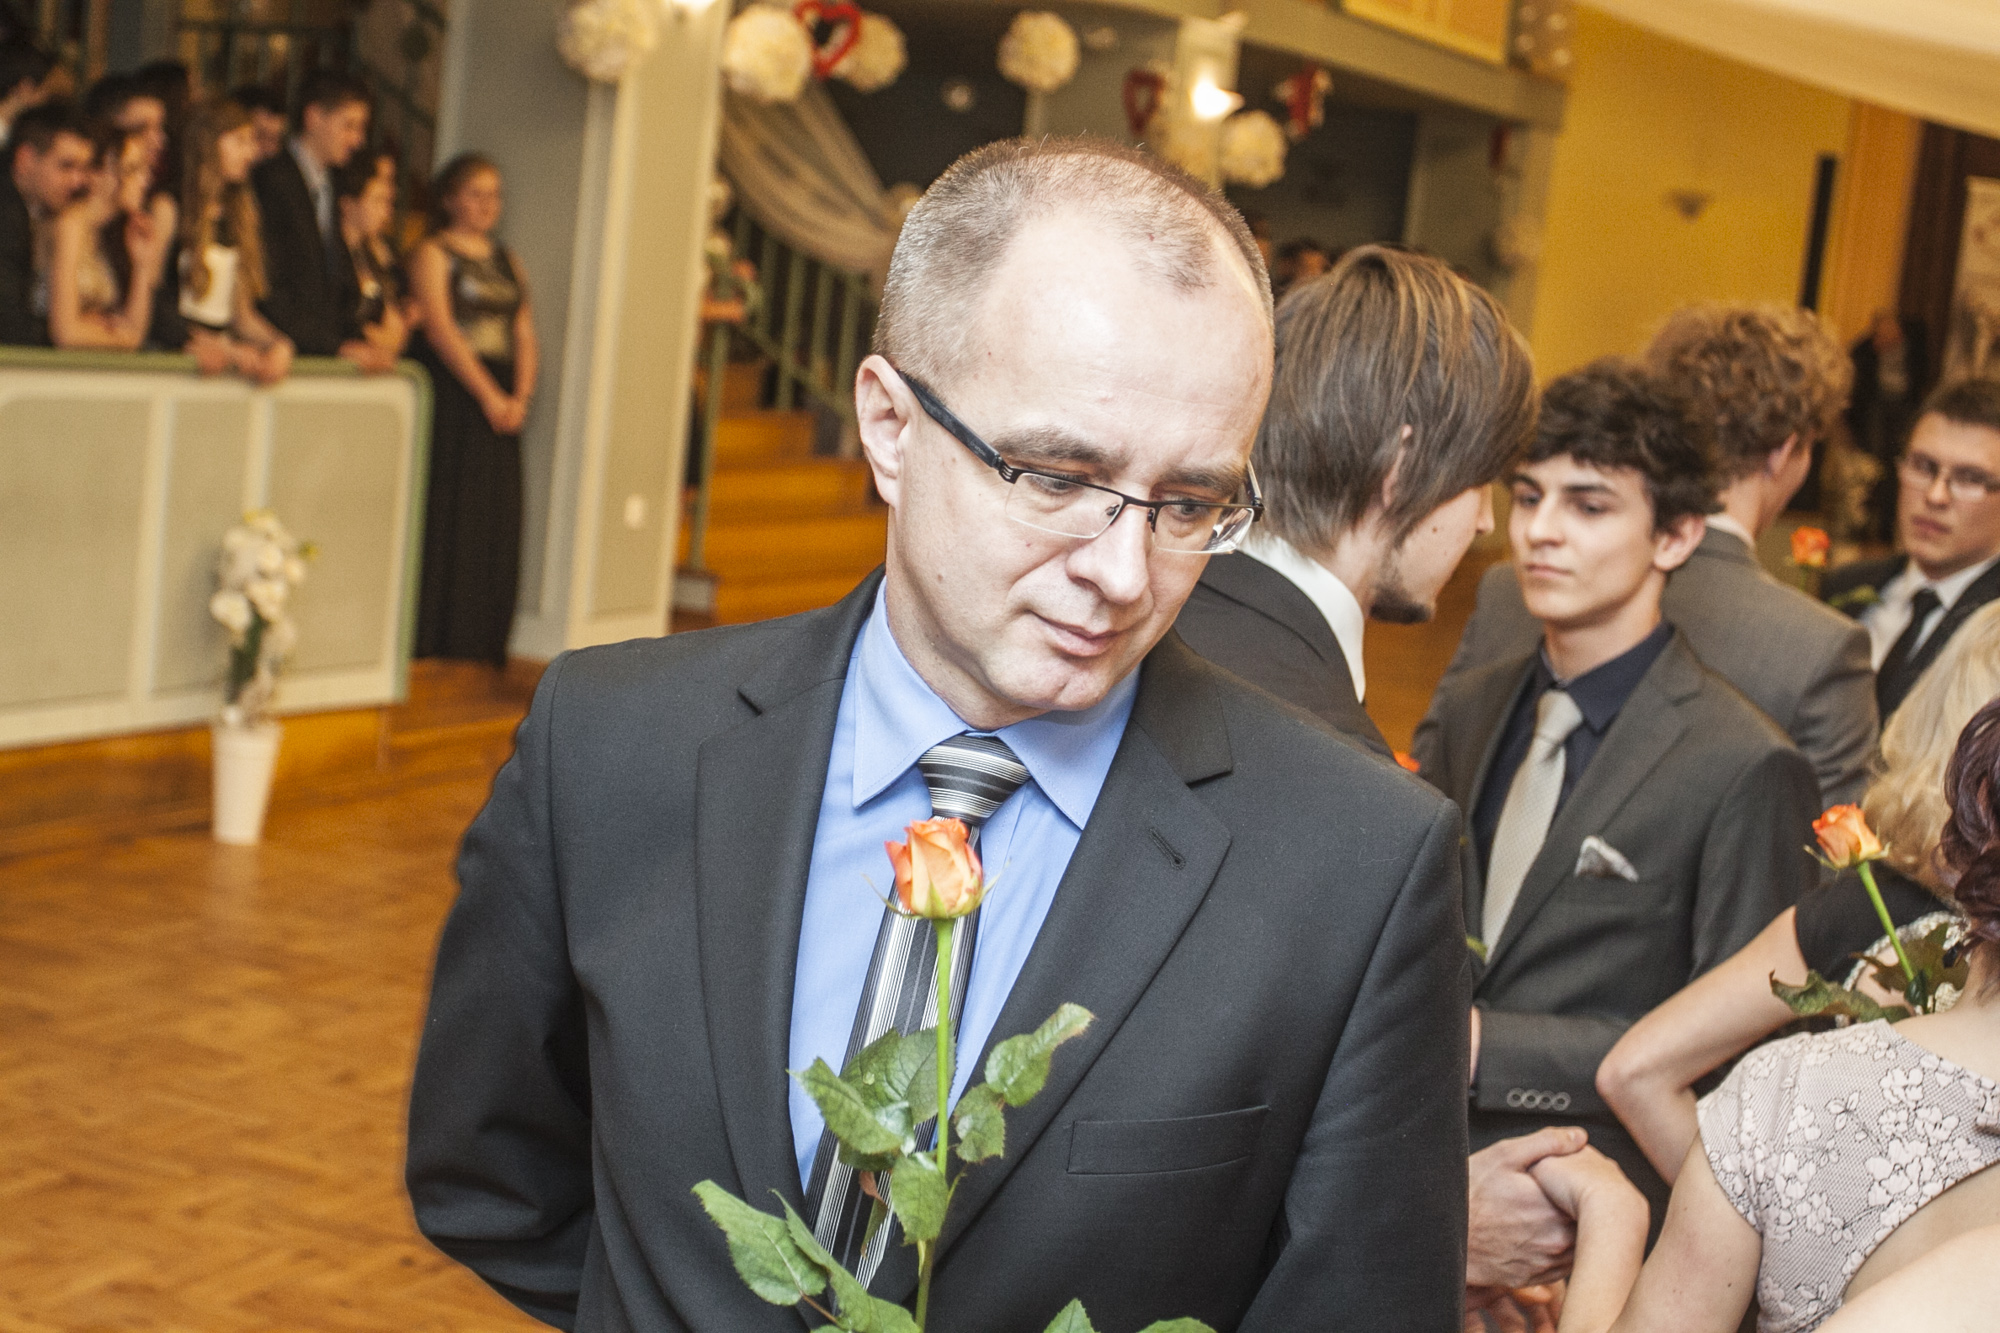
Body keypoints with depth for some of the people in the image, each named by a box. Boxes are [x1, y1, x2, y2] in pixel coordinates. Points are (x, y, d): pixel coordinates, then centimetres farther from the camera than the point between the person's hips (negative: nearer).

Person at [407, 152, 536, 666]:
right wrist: (487, 393, -17)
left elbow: (525, 335, 13)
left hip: (501, 402, 6)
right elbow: (440, 329, -12)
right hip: (452, 396, -6)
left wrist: (520, 396, -3)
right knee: (446, 517, -7)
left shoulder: (507, 261, 19)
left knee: (496, 522, 4)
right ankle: (431, 642, -3)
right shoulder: (433, 253, -1)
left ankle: (479, 641, 10)